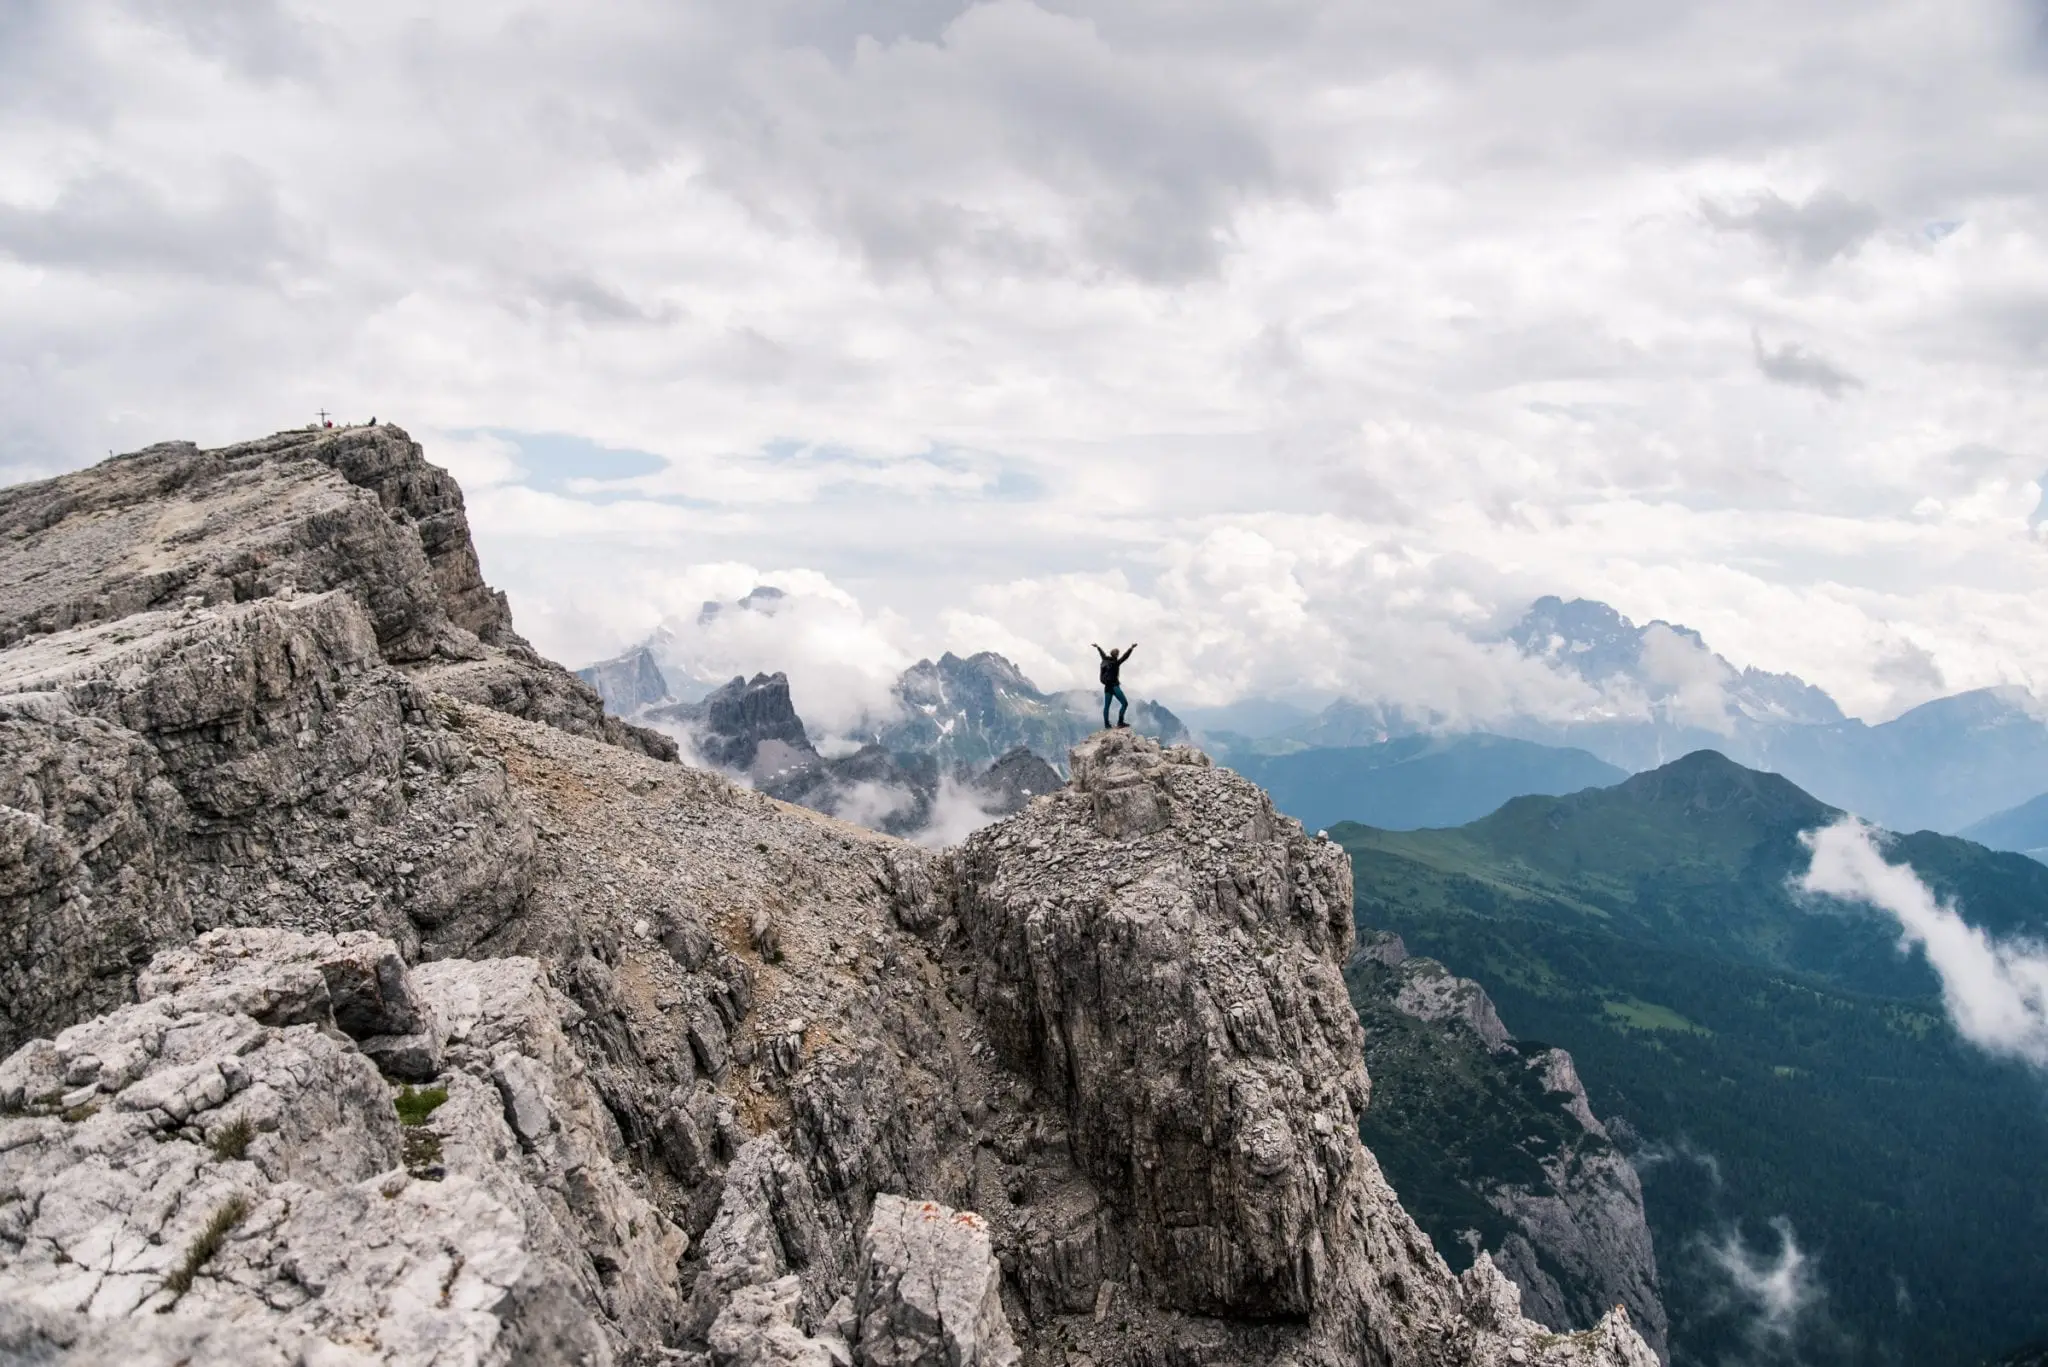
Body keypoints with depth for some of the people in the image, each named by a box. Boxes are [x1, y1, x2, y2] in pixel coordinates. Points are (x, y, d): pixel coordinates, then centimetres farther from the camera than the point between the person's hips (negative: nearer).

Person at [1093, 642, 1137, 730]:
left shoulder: (1105, 661, 7)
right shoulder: (1115, 663, -12)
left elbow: (1102, 653, 25)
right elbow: (1125, 656, -23)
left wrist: (1097, 647, 43)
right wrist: (1131, 648, -30)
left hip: (1107, 687, 8)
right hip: (1114, 686, -8)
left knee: (1106, 706, 10)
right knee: (1125, 703, -7)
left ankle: (1106, 725, 11)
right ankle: (1120, 722, -14)